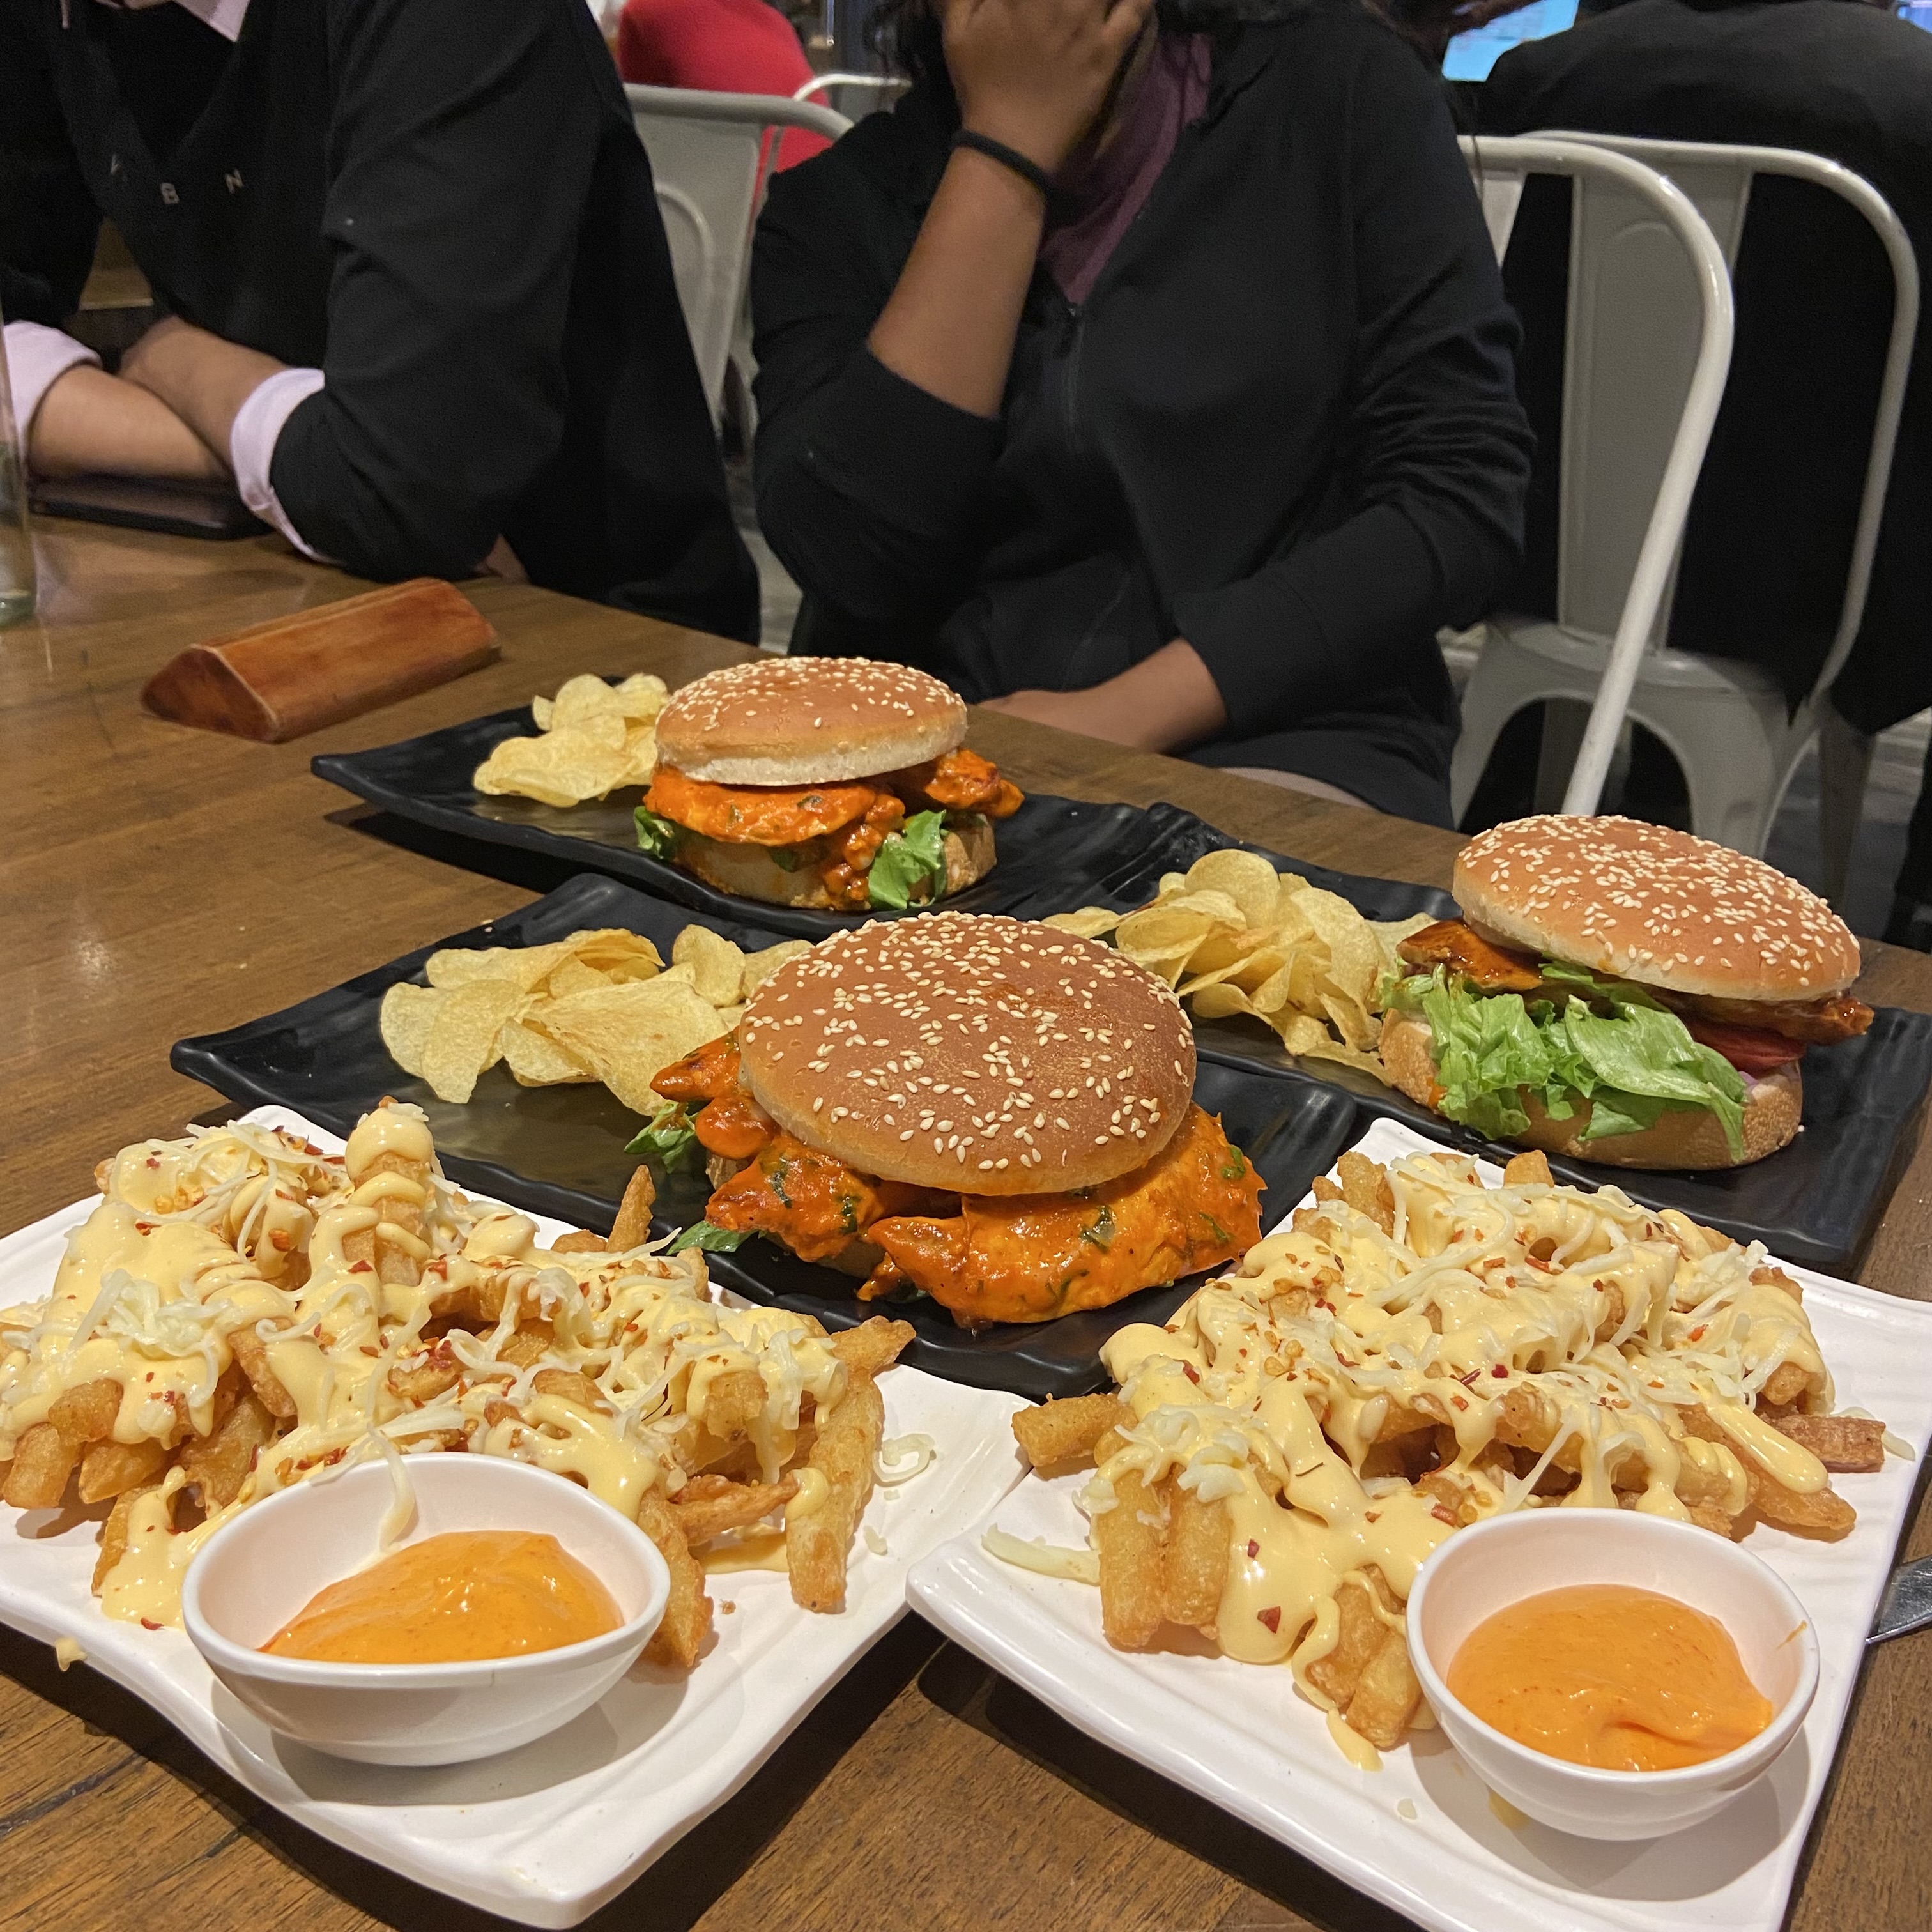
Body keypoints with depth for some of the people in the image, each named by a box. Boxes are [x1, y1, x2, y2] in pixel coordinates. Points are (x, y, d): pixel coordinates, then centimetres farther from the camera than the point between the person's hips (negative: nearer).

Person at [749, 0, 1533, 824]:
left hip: (1262, 748, -2)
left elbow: (1458, 499, -6)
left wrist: (1121, 718, -15)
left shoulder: (1342, 84, 1)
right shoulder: (837, 203, 4)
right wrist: (1005, 144, -10)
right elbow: (857, 563, -11)